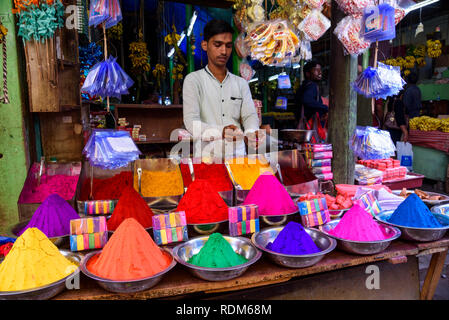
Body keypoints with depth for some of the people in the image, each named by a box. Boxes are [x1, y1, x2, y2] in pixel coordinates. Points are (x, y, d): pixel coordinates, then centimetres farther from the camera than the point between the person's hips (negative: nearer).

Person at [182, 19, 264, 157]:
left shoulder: (241, 83, 17)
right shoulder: (193, 80, 4)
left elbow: (250, 115, 5)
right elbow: (191, 122, -8)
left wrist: (251, 133, -18)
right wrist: (220, 132, -27)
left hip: (238, 155, 3)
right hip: (207, 157, -3)